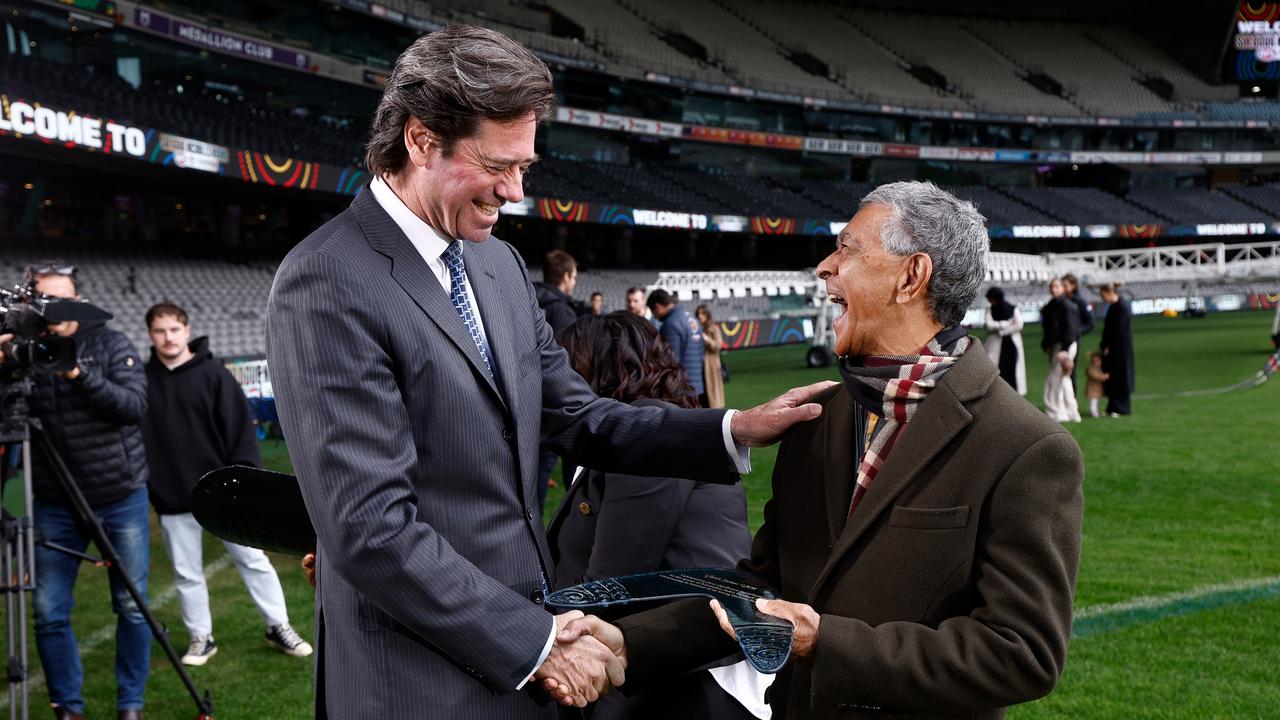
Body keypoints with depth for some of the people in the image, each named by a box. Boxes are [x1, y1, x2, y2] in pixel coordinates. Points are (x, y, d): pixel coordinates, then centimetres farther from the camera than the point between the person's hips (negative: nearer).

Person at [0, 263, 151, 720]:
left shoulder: (111, 344, -4)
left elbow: (136, 406, -14)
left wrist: (81, 374, -27)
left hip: (122, 498, -1)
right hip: (56, 504, 1)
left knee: (132, 606, 4)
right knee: (50, 612, 1)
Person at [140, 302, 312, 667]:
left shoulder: (213, 374, -4)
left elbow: (241, 427, -5)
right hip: (172, 498, 2)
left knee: (254, 560, 4)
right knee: (186, 573, 10)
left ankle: (279, 628, 17)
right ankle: (201, 638, 24)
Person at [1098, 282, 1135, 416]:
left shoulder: (1122, 307, -18)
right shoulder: (1113, 306, 10)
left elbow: (1118, 330, -19)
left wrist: (1107, 347, -14)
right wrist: (1105, 346, 8)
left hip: (1120, 349, -9)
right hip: (1113, 349, 9)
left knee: (1120, 378, -1)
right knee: (1111, 378, 11)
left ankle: (1121, 409, 7)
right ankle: (1113, 408, 17)